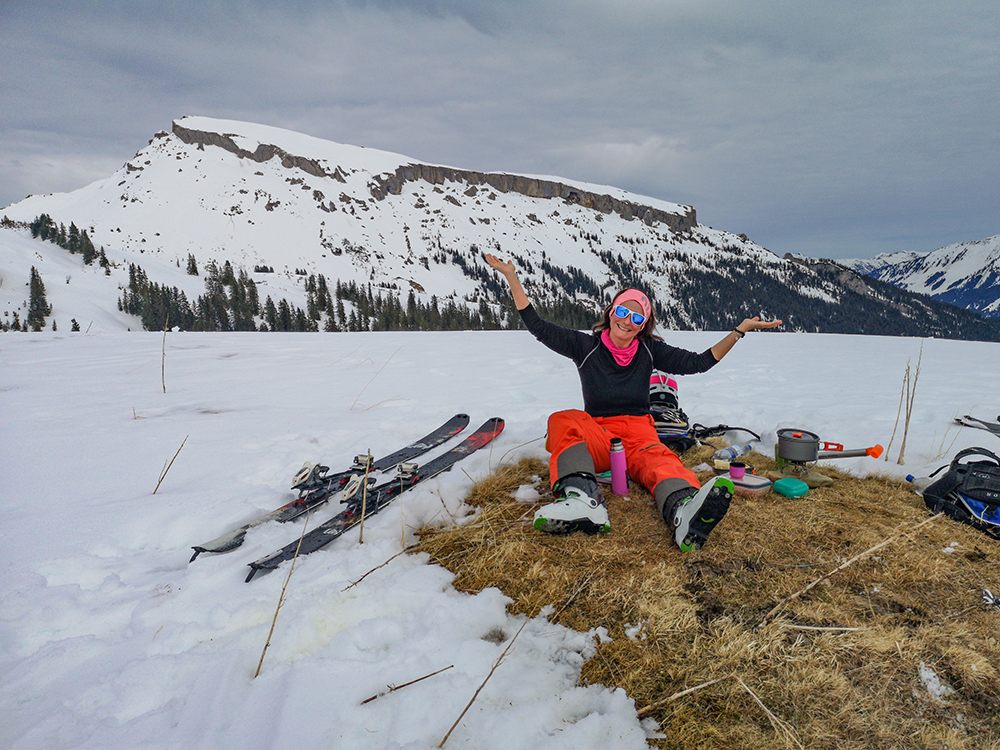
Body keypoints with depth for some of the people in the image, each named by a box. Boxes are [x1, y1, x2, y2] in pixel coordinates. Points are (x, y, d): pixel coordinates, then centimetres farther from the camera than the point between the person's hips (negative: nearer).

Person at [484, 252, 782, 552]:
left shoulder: (649, 350, 10)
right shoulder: (586, 346, 6)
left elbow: (697, 362, 9)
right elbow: (538, 326, 3)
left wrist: (740, 330, 3)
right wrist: (511, 277, 1)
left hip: (637, 431, 1)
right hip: (594, 435, 0)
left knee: (657, 458, -34)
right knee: (563, 422, -33)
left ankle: (684, 512, -69)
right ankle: (583, 501, -60)